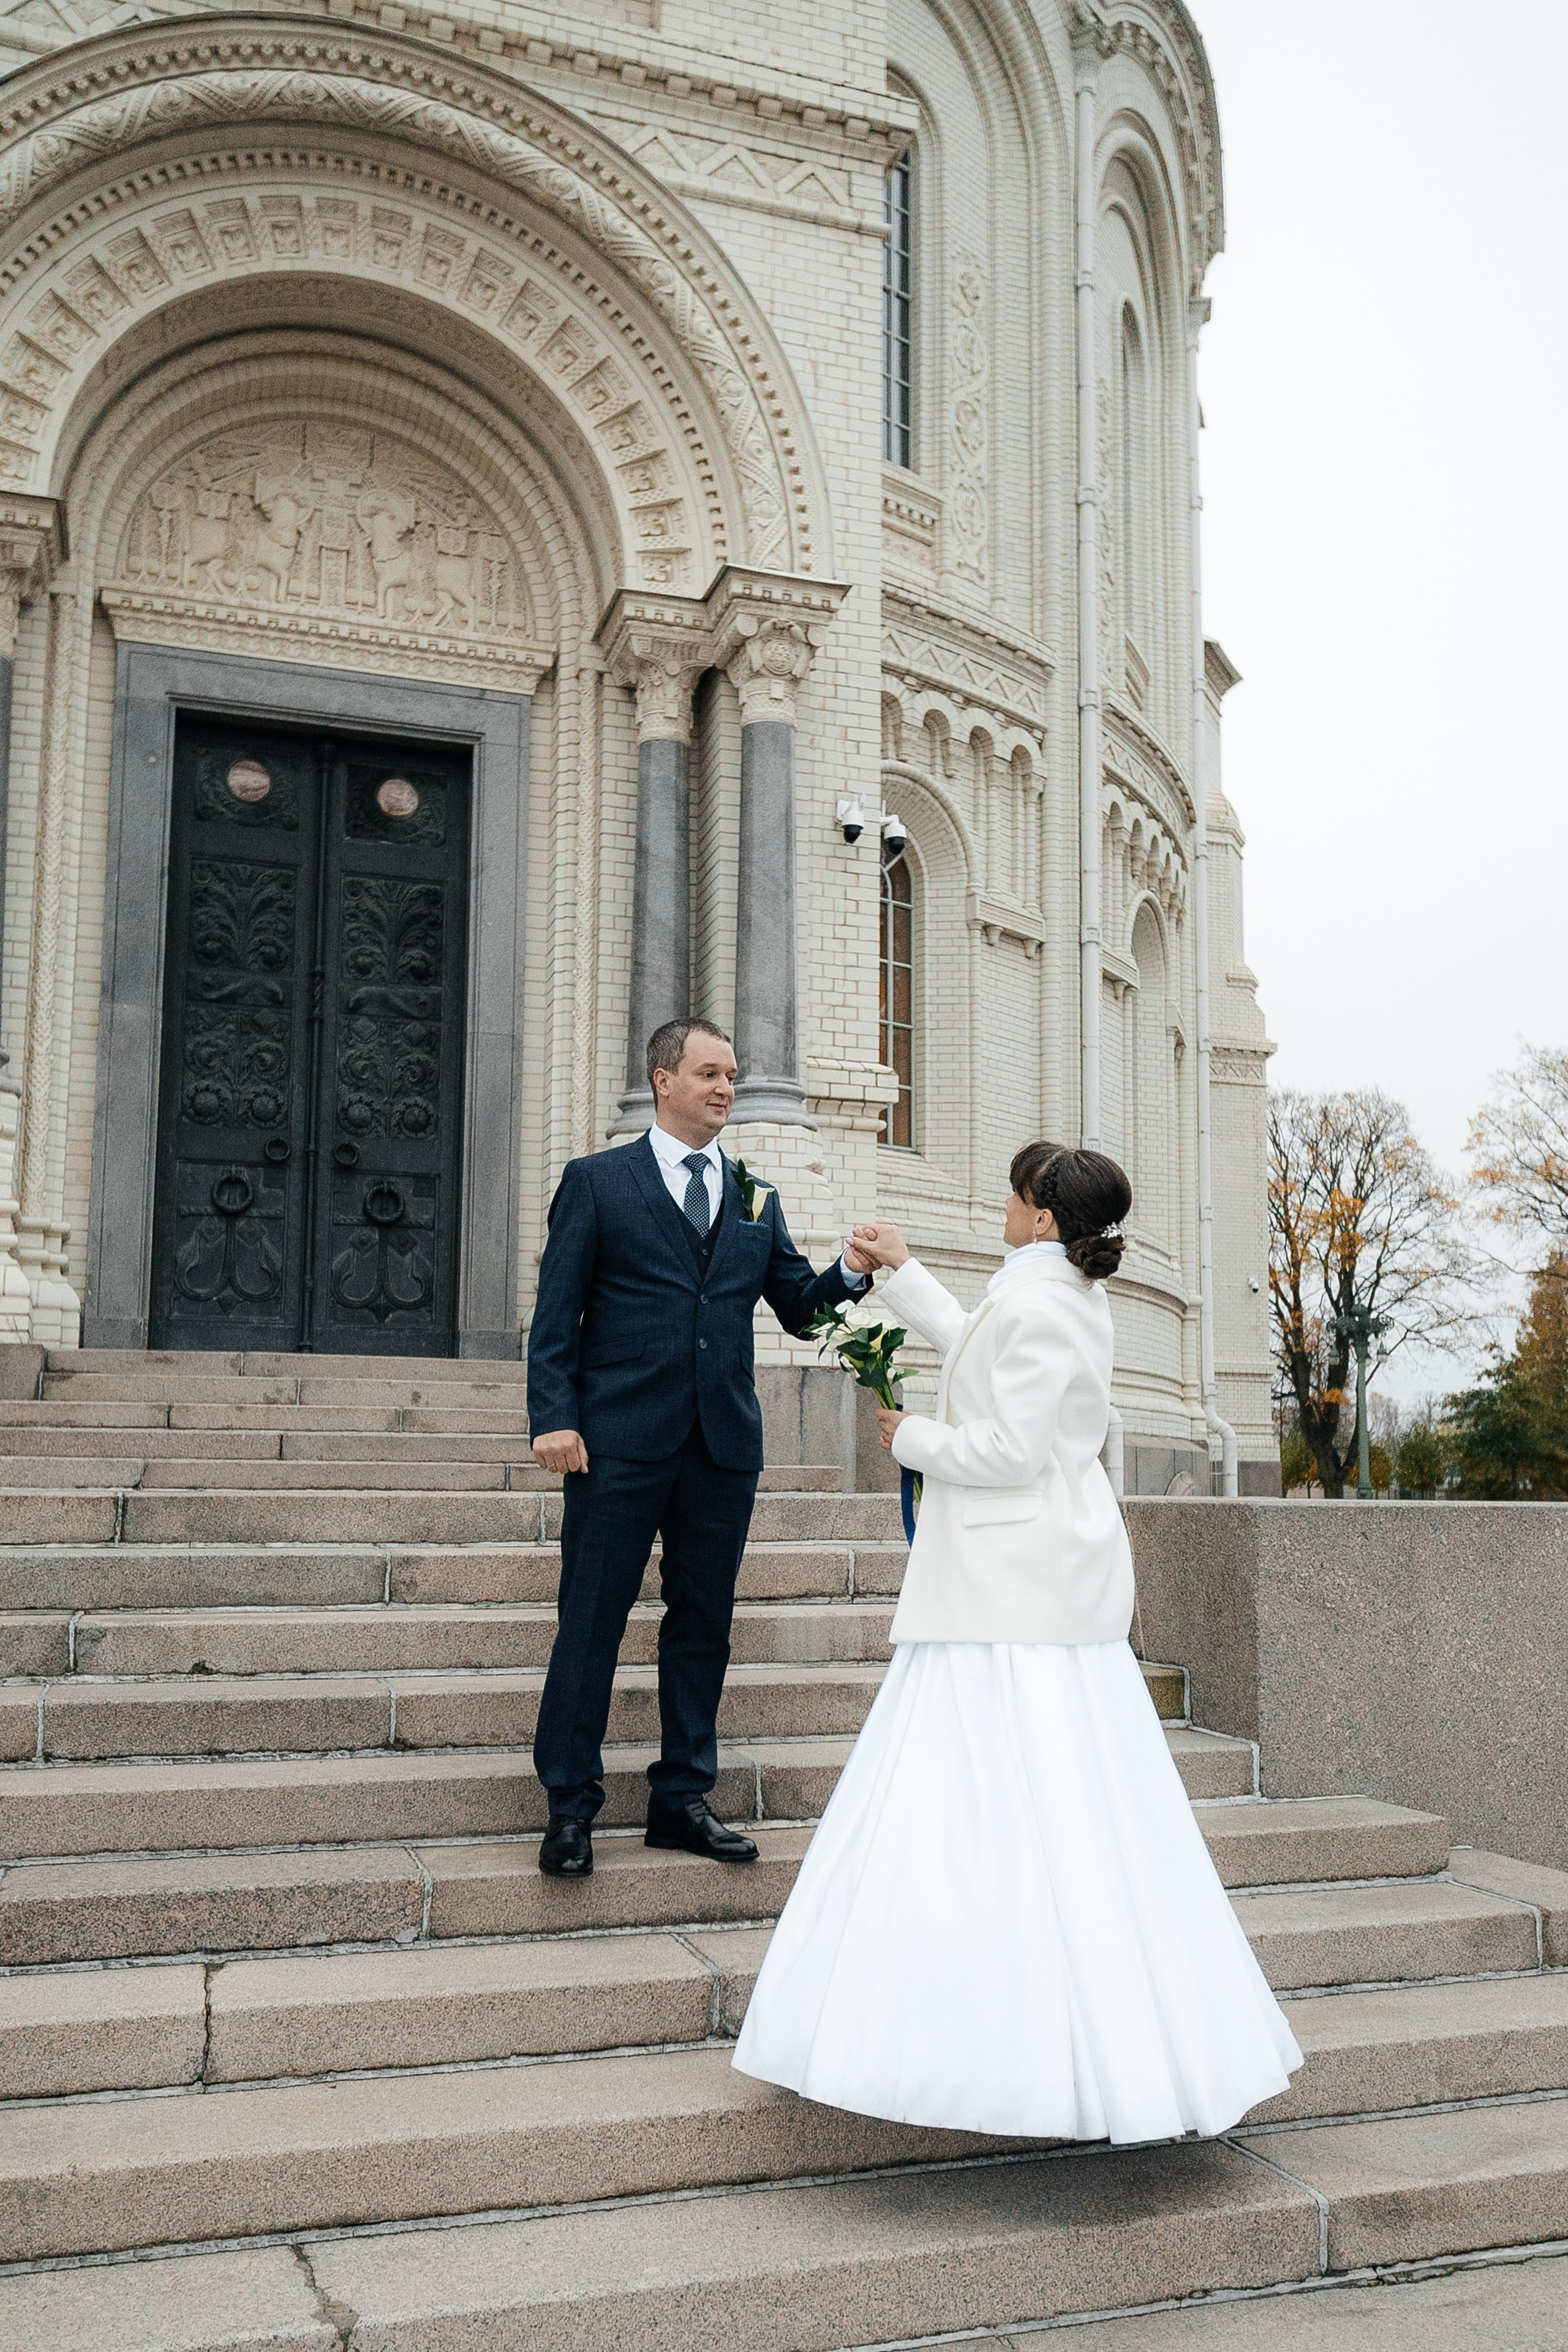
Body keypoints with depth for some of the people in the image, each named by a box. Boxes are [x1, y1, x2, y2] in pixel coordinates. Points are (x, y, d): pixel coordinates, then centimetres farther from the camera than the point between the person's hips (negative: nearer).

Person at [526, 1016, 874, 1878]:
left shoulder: (757, 1201, 15)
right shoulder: (596, 1181, 4)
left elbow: (799, 1307, 12)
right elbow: (556, 1312, -1)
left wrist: (850, 1271, -9)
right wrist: (554, 1417, -11)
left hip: (724, 1446, 4)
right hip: (621, 1442, -4)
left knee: (702, 1623, 9)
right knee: (590, 1621, 0)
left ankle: (682, 1799, 21)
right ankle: (570, 1807, 11)